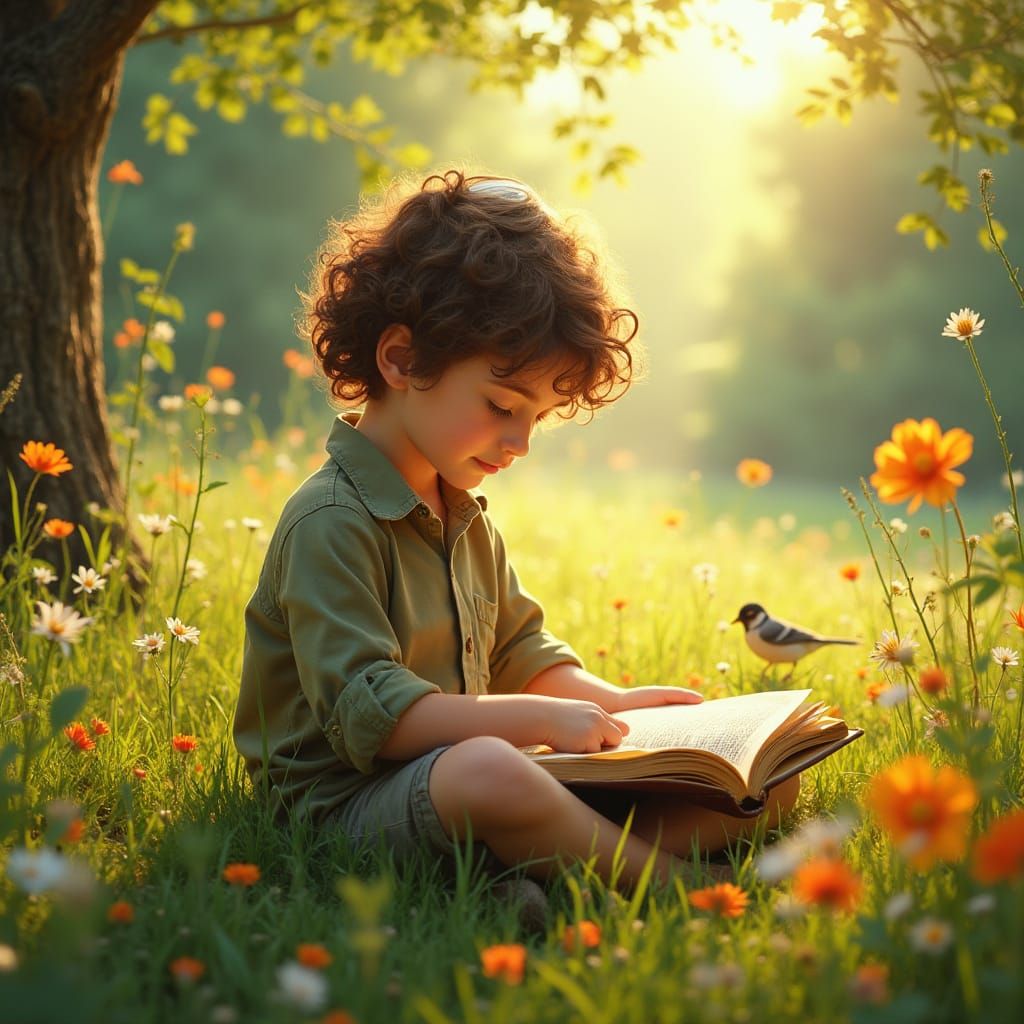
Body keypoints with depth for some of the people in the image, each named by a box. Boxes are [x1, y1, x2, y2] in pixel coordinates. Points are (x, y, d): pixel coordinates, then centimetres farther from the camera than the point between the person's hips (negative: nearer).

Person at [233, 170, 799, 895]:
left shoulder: (466, 518, 16)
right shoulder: (330, 524, -15)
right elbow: (368, 713, -21)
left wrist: (610, 702, 11)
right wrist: (538, 718, -22)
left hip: (460, 774, 9)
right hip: (349, 802, -9)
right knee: (489, 773, -45)